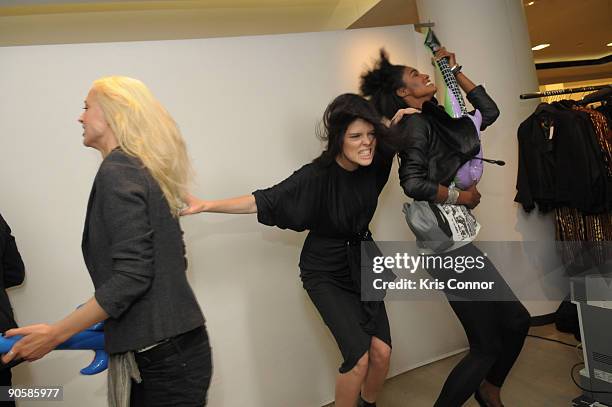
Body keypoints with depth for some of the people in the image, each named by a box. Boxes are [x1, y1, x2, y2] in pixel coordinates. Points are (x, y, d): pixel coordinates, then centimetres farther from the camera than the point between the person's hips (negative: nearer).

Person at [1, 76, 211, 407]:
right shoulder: (145, 170, 11)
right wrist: (112, 328, 21)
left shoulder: (117, 171, -14)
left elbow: (131, 275, -21)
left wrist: (55, 334, -11)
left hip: (162, 357, -8)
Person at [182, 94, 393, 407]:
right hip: (325, 272, -5)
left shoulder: (375, 161, -11)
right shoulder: (316, 175, -25)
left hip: (361, 263, 5)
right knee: (359, 356, -13)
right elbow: (264, 201, -21)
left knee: (381, 351, 2)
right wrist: (207, 205, -26)